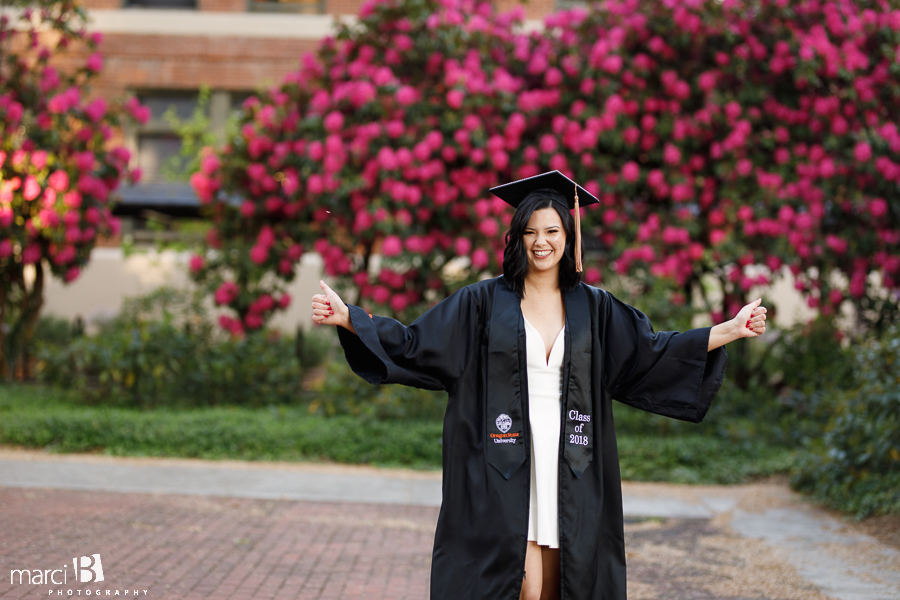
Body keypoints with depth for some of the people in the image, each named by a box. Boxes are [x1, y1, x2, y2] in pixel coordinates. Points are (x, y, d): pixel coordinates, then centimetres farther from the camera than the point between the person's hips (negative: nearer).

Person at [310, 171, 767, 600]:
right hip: (506, 470, -3)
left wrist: (731, 329, 5)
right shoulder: (484, 302, 3)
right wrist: (346, 316, -9)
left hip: (569, 469, 3)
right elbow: (414, 344, 2)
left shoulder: (594, 308, 10)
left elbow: (655, 352, 11)